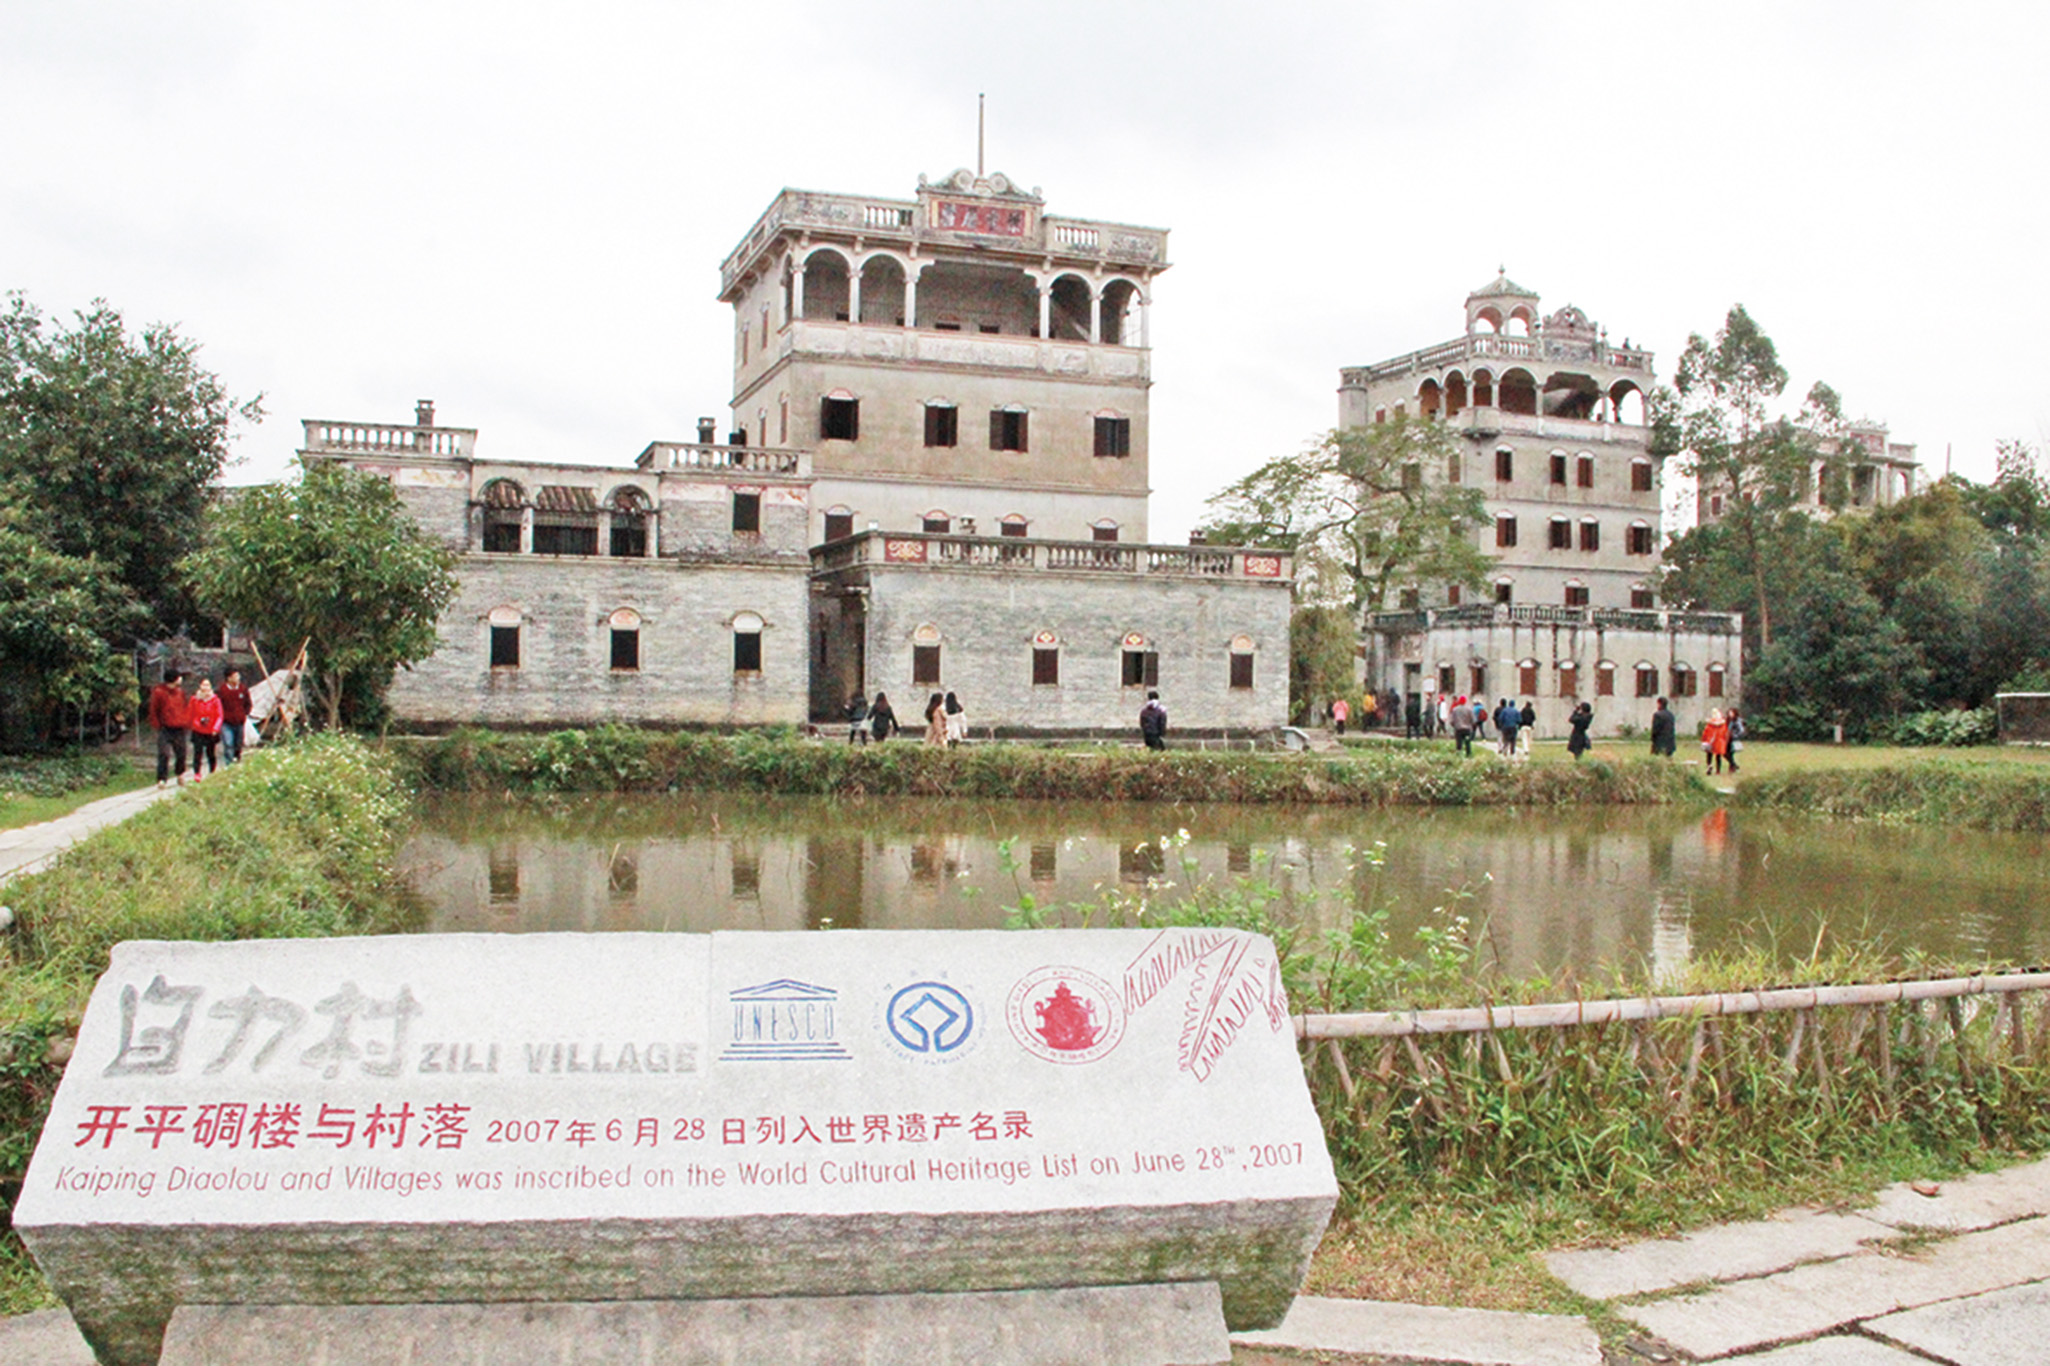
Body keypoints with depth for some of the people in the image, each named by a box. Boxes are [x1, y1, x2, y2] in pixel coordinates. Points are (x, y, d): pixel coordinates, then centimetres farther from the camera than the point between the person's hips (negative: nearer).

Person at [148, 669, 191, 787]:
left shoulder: (180, 691, 7)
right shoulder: (158, 692, -8)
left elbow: (186, 707, 16)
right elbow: (153, 711, -2)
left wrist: (186, 722, 6)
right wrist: (158, 725, -6)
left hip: (179, 729, 4)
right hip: (165, 728, -4)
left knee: (181, 754, 10)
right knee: (164, 754, -12)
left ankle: (180, 774, 34)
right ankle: (162, 779, -8)